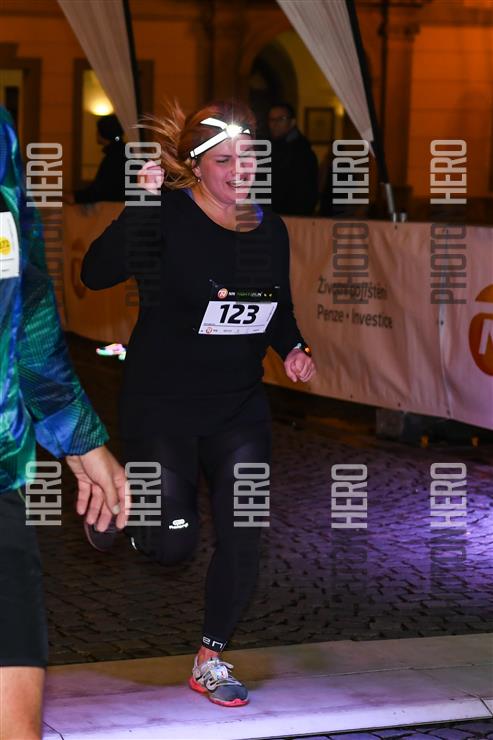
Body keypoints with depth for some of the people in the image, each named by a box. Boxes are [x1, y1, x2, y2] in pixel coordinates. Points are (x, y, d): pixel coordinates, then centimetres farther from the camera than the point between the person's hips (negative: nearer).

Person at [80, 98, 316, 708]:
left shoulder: (270, 229, 2)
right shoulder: (167, 218, -16)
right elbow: (96, 274, -28)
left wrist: (292, 349, -2)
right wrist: (140, 206, -37)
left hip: (240, 408, 5)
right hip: (161, 406, -5)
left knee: (242, 537, 0)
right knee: (172, 544, -4)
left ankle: (211, 660, 19)